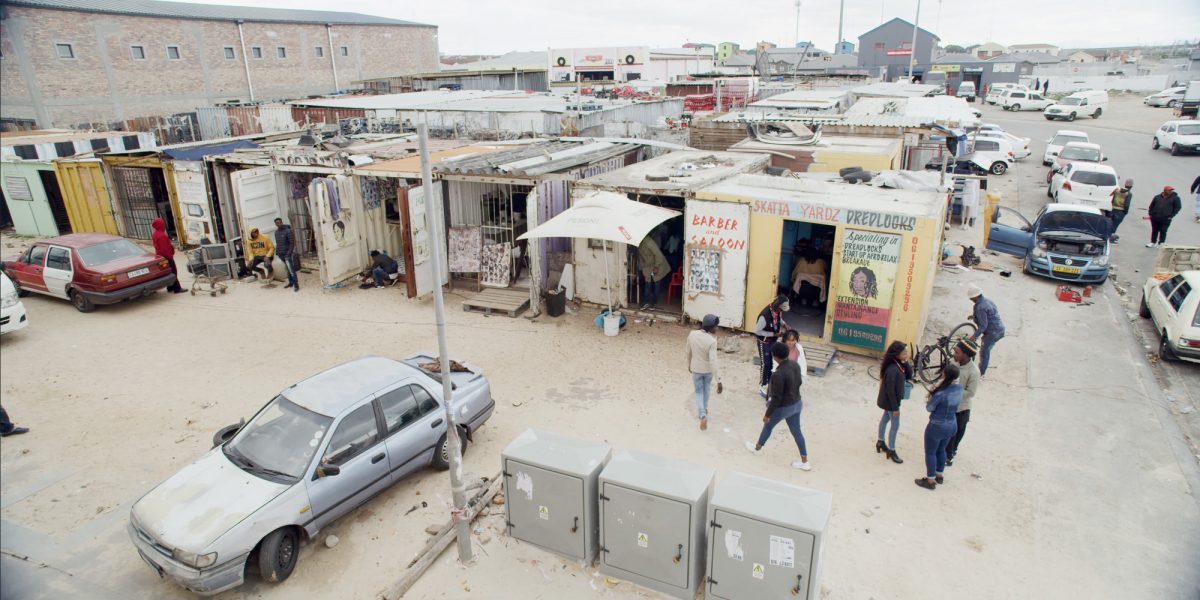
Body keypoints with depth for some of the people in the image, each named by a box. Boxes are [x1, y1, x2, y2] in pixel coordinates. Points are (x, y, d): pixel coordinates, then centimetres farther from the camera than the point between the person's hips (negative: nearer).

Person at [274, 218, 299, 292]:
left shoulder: (288, 231, -11)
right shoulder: (276, 232, 12)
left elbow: (292, 243, -13)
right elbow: (277, 243, 20)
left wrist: (289, 253, -17)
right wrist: (277, 251, 10)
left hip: (287, 254, -7)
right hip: (280, 254, 7)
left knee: (291, 269, -10)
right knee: (288, 269, 12)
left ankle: (296, 285, -7)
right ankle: (291, 283, 19)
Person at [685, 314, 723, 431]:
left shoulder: (692, 334, -15)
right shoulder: (712, 341, -28)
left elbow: (687, 352, -1)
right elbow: (713, 362, -31)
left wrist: (689, 364, 18)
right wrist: (718, 381, -28)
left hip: (696, 369, 2)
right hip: (708, 370, -2)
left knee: (699, 392, 17)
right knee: (706, 390, 26)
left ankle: (702, 415, 0)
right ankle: (703, 410, 44)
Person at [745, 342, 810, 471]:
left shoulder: (778, 374, -33)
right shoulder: (795, 365, -9)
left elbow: (776, 398, -26)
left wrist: (767, 414, -14)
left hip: (783, 407, -7)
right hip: (796, 404, 7)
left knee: (768, 425, 20)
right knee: (796, 431, 20)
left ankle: (757, 448, 45)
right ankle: (805, 462, 29)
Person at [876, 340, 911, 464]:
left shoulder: (899, 365, -5)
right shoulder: (892, 369, -32)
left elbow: (909, 376, 0)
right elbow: (890, 390, -27)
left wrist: (906, 363, -15)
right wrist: (895, 407, -21)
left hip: (892, 400, 9)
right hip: (890, 401, -9)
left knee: (885, 419, 23)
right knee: (895, 425, 4)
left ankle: (880, 442, 42)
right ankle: (891, 451, 19)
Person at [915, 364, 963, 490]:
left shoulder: (941, 392, -28)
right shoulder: (960, 389, -5)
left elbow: (929, 408, -16)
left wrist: (931, 396, 0)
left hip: (937, 426, -7)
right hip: (952, 425, 7)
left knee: (930, 452, 10)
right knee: (941, 450, 25)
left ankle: (931, 480, 20)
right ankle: (939, 475, 40)